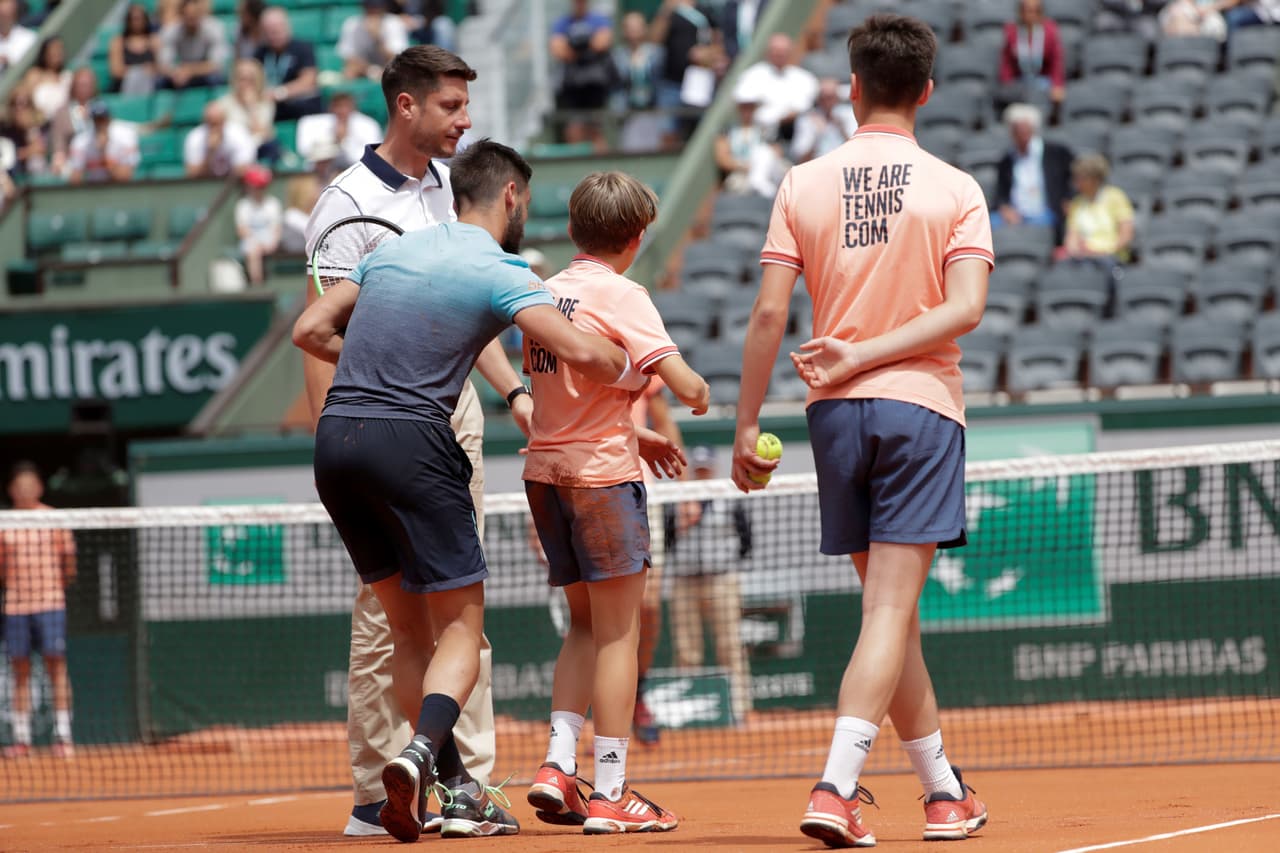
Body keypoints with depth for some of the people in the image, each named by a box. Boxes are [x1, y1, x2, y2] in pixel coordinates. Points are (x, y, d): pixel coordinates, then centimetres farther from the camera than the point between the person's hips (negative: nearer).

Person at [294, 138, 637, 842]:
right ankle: (421, 754, -26)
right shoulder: (499, 273, -2)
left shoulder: (393, 250, 17)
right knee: (459, 626, -1)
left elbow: (310, 329, 22)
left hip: (335, 440, 6)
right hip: (411, 439, -6)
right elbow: (581, 351, -13)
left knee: (409, 627, 14)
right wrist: (631, 375, 8)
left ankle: (454, 787, 12)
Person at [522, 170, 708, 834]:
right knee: (618, 633, 0)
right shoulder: (622, 295, -10)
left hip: (545, 469, 7)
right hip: (602, 473, -7)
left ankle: (558, 763, 5)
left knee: (586, 626, 18)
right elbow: (685, 384, -17)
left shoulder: (544, 294, 9)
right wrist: (700, 393, 5)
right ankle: (610, 793, -1)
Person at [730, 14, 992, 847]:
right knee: (891, 611, -7)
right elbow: (965, 308, -12)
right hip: (922, 404, -3)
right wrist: (867, 356, -8)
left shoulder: (804, 185, 4)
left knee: (888, 607, 14)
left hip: (837, 410, 3)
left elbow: (769, 314, -1)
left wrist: (747, 424, 5)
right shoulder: (957, 190, 0)